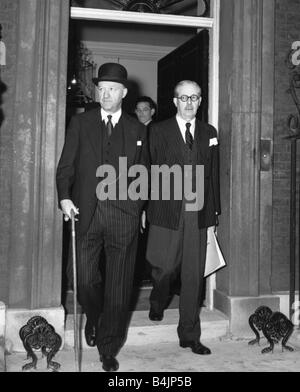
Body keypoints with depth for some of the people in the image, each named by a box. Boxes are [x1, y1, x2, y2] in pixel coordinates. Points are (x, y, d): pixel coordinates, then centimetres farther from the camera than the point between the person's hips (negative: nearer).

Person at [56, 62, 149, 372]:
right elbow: (65, 166, 4)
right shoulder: (80, 123, 10)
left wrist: (139, 207, 6)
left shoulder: (137, 130, 11)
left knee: (119, 284, 3)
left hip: (124, 215, 0)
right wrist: (64, 197, -10)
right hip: (86, 212, 0)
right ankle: (94, 318, 36)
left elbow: (144, 173, 13)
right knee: (84, 279, 2)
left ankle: (108, 349, 19)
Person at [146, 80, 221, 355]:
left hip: (199, 213, 2)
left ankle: (190, 335, 14)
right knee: (165, 268, 4)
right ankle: (158, 304, 39)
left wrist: (215, 212, 7)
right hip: (168, 211, -2)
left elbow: (214, 174, 11)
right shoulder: (159, 131, 4)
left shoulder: (209, 133, 13)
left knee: (194, 276, 4)